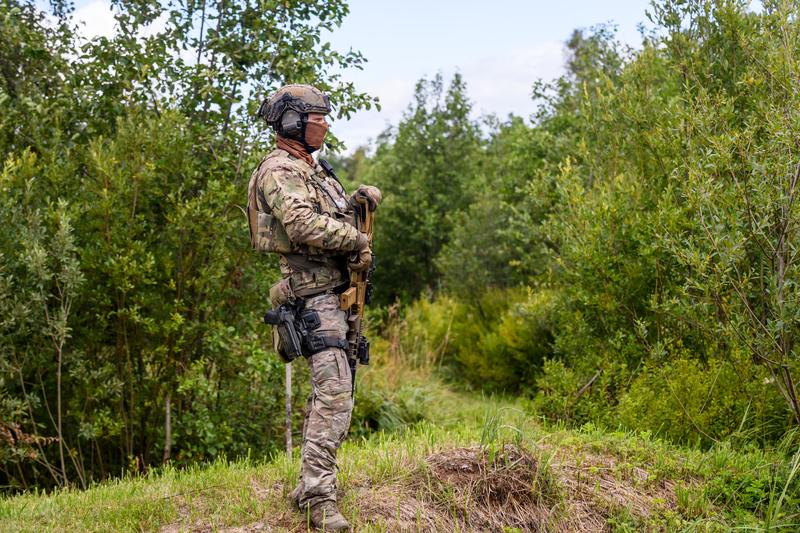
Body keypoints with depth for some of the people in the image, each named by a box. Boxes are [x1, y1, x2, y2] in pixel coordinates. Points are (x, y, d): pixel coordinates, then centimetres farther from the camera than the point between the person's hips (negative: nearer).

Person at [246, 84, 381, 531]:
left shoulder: (312, 168, 20)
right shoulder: (279, 171, -12)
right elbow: (304, 225, -27)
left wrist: (357, 200, 9)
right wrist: (358, 241, -17)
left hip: (336, 293, 11)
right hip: (315, 296, -11)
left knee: (333, 391, 14)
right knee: (334, 393, -18)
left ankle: (310, 485, 23)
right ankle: (320, 497, -19)